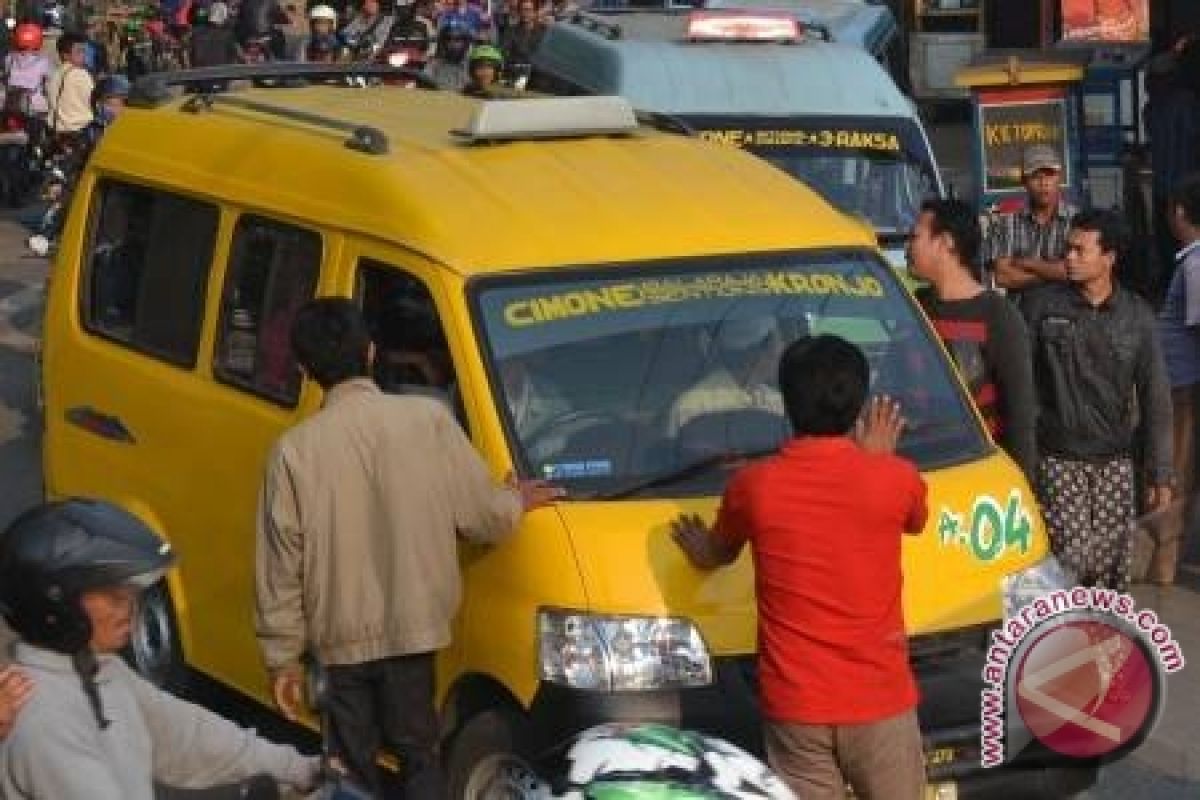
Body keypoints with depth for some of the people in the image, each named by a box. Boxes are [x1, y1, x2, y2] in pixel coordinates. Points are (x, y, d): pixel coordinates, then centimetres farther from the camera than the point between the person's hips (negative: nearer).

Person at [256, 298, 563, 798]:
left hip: (340, 639, 0)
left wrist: (282, 657, 4)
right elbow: (483, 515, -5)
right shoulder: (428, 420, -10)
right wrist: (518, 502, 18)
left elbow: (281, 565, -5)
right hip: (412, 629, 1)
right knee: (419, 755, 16)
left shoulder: (295, 448, -9)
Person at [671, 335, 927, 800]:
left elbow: (714, 555, 17)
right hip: (879, 699, 0)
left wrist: (697, 546, 39)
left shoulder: (752, 486, -6)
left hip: (794, 706, 1)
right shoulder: (896, 480, -9)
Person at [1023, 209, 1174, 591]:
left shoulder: (1136, 316, 3)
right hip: (1058, 458, -2)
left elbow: (1155, 396, 5)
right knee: (1071, 556, -11)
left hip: (1115, 459, 2)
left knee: (1113, 563, 2)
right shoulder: (1042, 305, -3)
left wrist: (1160, 473, 2)